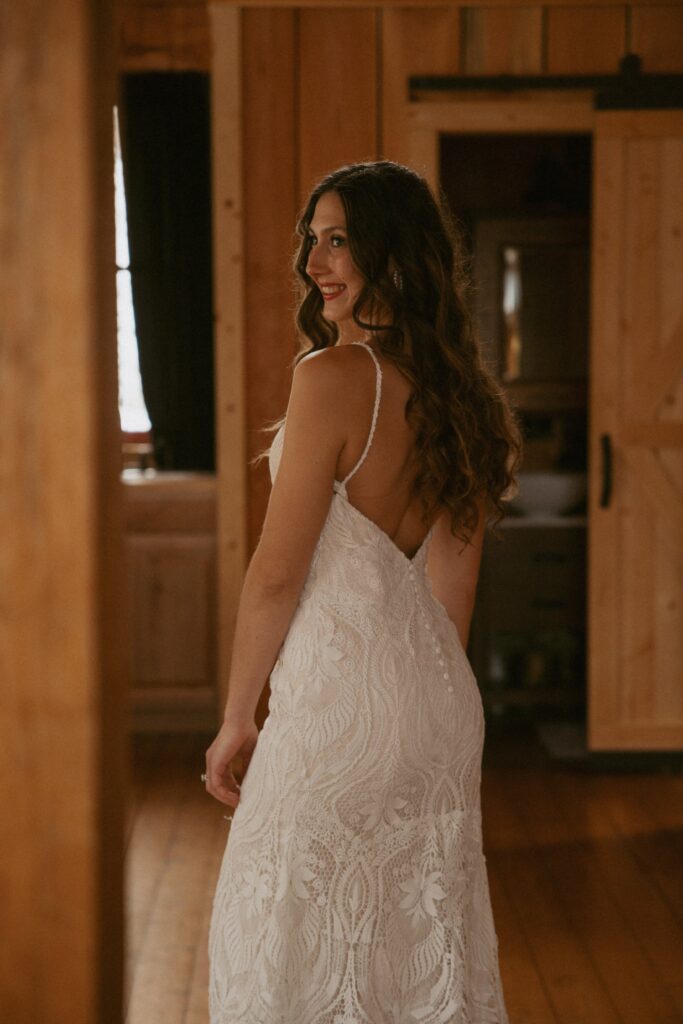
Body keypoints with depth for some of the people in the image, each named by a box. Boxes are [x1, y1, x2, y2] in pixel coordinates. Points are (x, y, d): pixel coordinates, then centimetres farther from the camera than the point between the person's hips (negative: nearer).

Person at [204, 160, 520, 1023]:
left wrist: (235, 723, -5)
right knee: (419, 942, 17)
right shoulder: (457, 390, 7)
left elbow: (278, 574, -14)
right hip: (441, 703, 8)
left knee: (309, 949, 5)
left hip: (341, 697, -8)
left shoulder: (332, 376, -17)